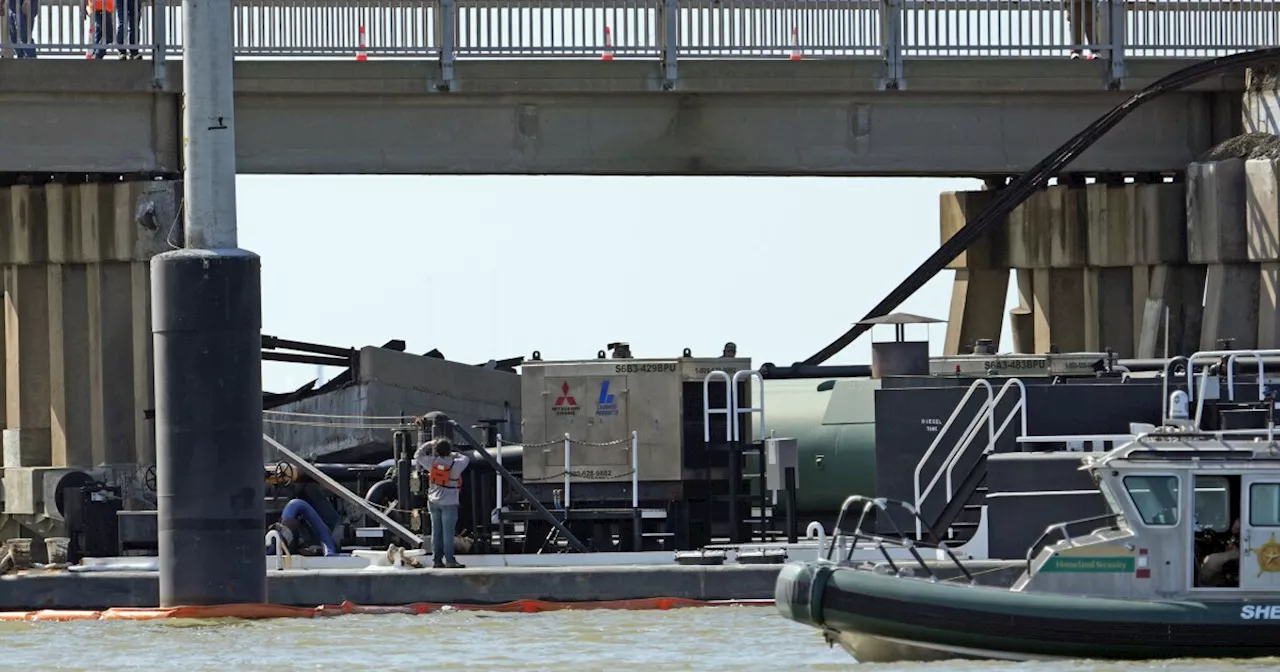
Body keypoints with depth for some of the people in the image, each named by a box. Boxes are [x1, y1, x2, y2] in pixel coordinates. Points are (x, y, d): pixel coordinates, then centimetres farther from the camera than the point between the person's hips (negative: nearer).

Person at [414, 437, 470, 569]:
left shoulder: (433, 462, -6)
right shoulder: (455, 465, -14)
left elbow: (418, 455, 11)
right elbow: (466, 459, 7)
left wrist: (429, 444, 16)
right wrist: (454, 455, 19)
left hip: (434, 502, 4)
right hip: (449, 503, -4)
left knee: (436, 532, 9)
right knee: (448, 532, -2)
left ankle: (436, 560, 11)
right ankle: (449, 560, -1)